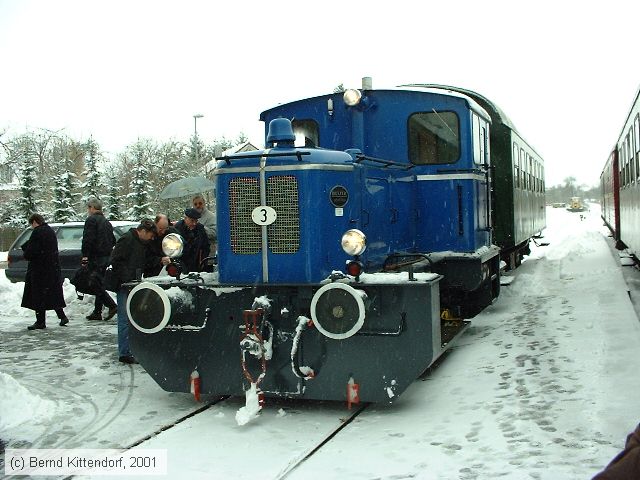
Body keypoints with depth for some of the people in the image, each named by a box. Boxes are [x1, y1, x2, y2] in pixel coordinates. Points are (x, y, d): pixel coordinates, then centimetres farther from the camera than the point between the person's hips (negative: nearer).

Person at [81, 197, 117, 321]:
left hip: (96, 257, -9)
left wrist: (85, 255, -15)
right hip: (107, 257, 9)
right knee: (99, 284, 12)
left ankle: (112, 305, -19)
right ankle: (97, 312, 15)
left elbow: (88, 239, -17)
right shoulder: (106, 222, 19)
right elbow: (113, 241, 25)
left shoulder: (91, 220, -8)